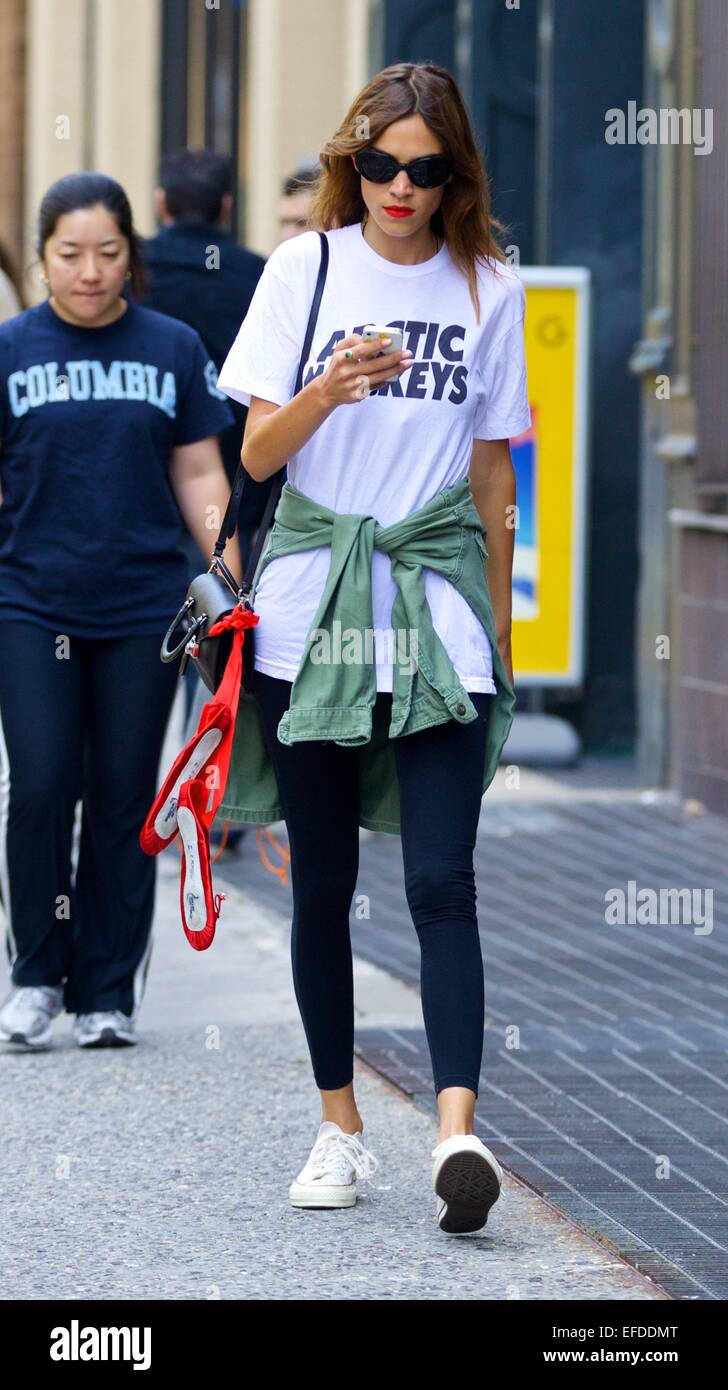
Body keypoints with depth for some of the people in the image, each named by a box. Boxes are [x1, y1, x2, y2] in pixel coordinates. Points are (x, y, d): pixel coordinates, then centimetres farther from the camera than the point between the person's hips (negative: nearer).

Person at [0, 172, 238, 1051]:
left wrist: (239, 580, -1)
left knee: (123, 799, 3)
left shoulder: (173, 349, 6)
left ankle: (108, 994, 12)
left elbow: (199, 476, 10)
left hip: (144, 609, 1)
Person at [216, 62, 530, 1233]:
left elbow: (491, 479, 13)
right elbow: (257, 454, 0)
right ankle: (340, 1127, 16)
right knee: (323, 883, 5)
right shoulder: (306, 268, 4)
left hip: (439, 604, -1)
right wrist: (326, 392, -20)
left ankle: (458, 1127, -23)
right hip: (312, 607, 1)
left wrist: (499, 635, 13)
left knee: (441, 880, -13)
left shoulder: (488, 291, 7)